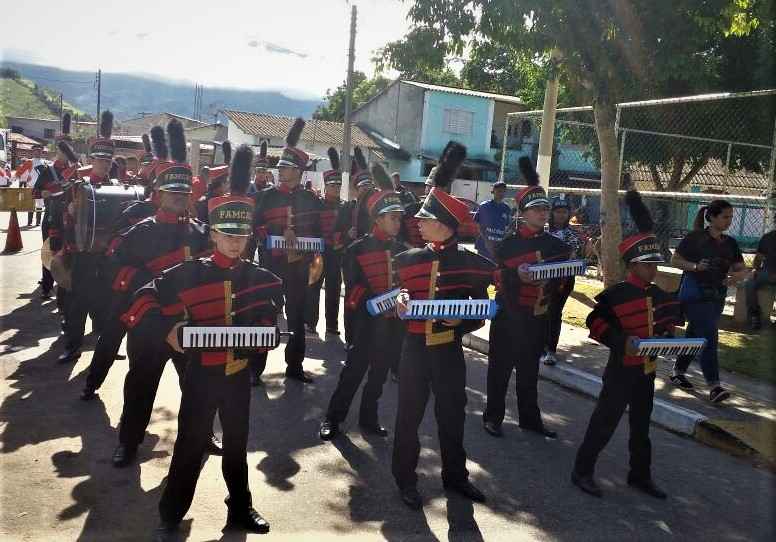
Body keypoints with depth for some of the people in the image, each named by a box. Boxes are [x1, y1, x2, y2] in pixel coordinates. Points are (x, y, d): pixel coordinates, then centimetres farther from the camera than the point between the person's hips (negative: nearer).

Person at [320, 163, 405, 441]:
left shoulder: (402, 250, 8)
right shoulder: (358, 249, -7)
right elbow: (354, 287, -10)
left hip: (394, 323, 5)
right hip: (368, 322, -5)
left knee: (380, 372, 14)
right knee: (354, 369, 0)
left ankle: (369, 418, 28)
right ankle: (333, 419, 13)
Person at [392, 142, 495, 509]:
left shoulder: (470, 262, -6)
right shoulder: (408, 259, -2)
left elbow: (481, 308, 1)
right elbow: (399, 296, 7)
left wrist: (462, 322, -17)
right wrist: (399, 302, -16)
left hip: (449, 349, 0)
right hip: (414, 347, 1)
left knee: (453, 413, 13)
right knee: (409, 414, 8)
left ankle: (455, 476, 32)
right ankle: (405, 479, 25)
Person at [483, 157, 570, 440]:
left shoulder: (556, 245, 5)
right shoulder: (509, 244, -10)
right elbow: (499, 278, -15)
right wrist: (517, 275, -33)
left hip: (538, 318, 4)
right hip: (509, 316, -4)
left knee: (529, 370, 16)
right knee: (501, 368, 6)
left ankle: (530, 418, 28)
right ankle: (493, 416, 18)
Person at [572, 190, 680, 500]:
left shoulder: (660, 296, 5)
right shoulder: (616, 294, -16)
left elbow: (668, 322, 19)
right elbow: (595, 323, -16)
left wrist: (666, 338, -1)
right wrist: (622, 341, -26)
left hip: (648, 369, 7)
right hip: (622, 369, -7)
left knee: (641, 424, 19)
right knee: (605, 421, 0)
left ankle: (640, 475, 34)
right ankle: (582, 471, 14)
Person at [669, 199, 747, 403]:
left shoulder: (730, 243, 9)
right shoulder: (694, 237, -7)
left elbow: (741, 269, 9)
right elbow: (674, 260, -4)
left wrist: (736, 276, -14)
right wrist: (695, 266, -21)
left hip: (716, 297, 6)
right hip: (694, 295, -6)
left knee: (695, 336, 14)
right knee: (709, 337, -14)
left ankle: (678, 373, 29)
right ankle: (714, 386, -15)